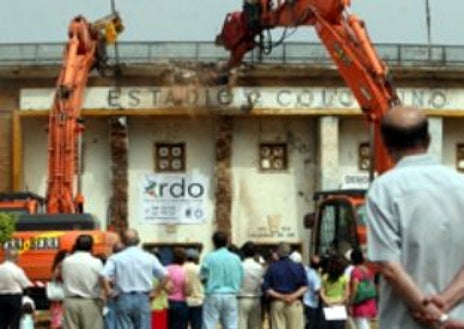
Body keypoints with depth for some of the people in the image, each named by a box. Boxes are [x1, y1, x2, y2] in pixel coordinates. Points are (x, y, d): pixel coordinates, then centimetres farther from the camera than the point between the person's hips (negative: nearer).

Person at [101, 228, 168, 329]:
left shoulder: (116, 258, -2)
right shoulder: (149, 258, 4)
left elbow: (103, 275, -14)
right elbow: (165, 275, 2)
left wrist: (108, 291, -1)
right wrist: (156, 291, 9)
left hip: (124, 299, -1)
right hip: (143, 298, 1)